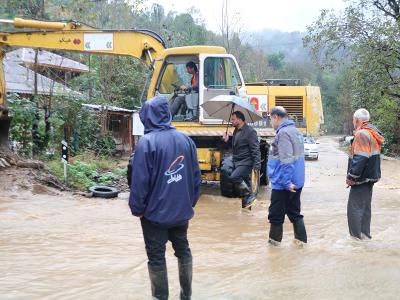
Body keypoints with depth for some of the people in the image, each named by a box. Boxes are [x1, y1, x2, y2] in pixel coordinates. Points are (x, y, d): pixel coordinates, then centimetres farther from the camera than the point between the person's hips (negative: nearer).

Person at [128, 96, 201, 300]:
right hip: (182, 211, 6)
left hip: (155, 213, -5)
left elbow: (140, 181, -16)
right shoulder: (185, 139, 1)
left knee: (156, 258, 6)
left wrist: (137, 208, -4)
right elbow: (196, 176, 6)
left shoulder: (147, 142, -16)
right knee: (183, 250, 19)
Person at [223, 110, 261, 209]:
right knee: (244, 182, 13)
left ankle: (249, 196, -10)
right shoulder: (236, 131, 12)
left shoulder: (250, 131, -13)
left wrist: (257, 165, -22)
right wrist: (227, 141, 5)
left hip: (246, 162, -8)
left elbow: (256, 150, -17)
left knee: (234, 177, -23)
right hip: (237, 161, 9)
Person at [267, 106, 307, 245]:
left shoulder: (283, 133, -17)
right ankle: (301, 239, 16)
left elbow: (286, 160, -24)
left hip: (283, 183, -9)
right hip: (297, 181, 9)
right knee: (294, 213, 14)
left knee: (276, 213, 4)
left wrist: (286, 181, -24)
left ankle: (274, 239, 14)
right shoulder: (295, 131, 13)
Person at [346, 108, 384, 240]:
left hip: (361, 178, -10)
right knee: (365, 206, 17)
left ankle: (356, 235, -1)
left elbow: (360, 158, -26)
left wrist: (351, 177, -20)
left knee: (355, 207, -4)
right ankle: (365, 233, 24)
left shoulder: (362, 134, -19)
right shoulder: (373, 133, 12)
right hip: (371, 176, 10)